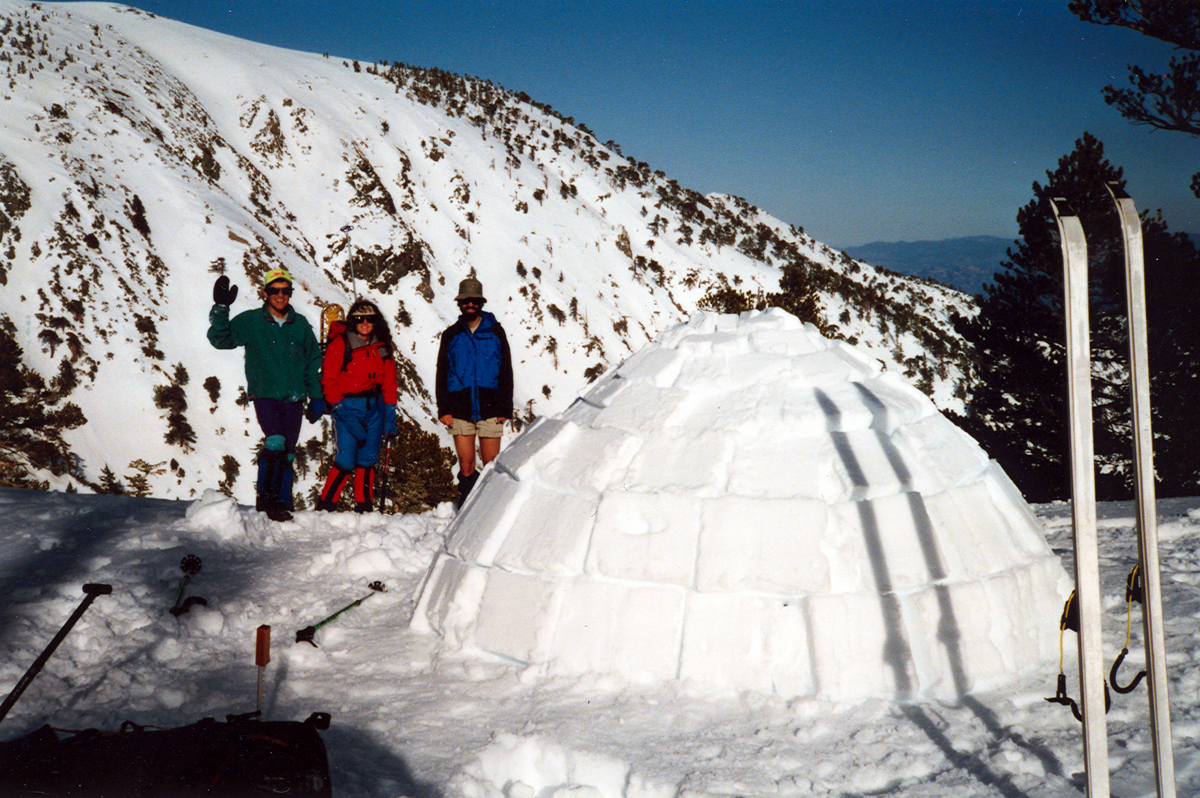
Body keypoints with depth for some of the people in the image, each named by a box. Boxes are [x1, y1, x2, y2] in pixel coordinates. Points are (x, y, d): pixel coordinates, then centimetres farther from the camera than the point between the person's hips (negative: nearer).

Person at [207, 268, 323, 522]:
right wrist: (220, 309, -17)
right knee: (275, 443, -22)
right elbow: (220, 338, -4)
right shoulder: (251, 322, 3)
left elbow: (314, 362, 16)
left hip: (294, 398, 3)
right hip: (265, 395, -3)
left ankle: (282, 504, 14)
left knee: (287, 454, 5)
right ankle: (265, 498, -9)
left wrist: (316, 397, 11)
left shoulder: (300, 325, 10)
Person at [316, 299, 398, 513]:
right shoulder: (339, 344, -6)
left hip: (374, 407, 5)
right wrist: (341, 412, -15)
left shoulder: (382, 347, 9)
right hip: (347, 406, -5)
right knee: (345, 462, -10)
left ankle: (364, 507, 14)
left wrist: (390, 415, 5)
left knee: (367, 460, 6)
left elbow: (389, 383, 12)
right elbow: (329, 381, -8)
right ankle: (324, 507, 4)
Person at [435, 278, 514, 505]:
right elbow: (442, 374, 10)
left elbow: (506, 373, 8)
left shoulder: (495, 333, 8)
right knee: (466, 468, 0)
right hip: (460, 412, 1)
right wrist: (443, 409, -1)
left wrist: (505, 408, 0)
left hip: (490, 410, -1)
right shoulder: (451, 335, 10)